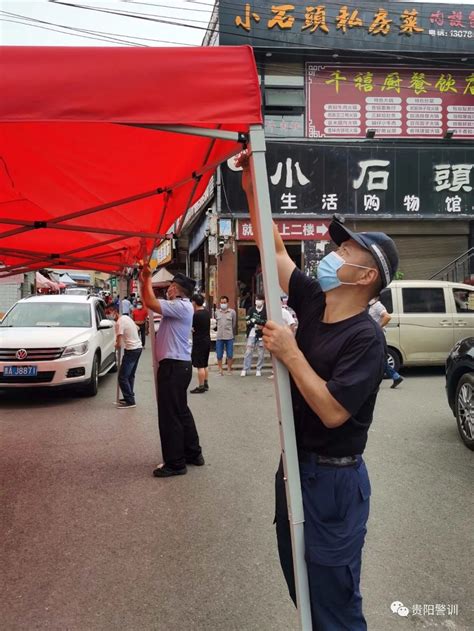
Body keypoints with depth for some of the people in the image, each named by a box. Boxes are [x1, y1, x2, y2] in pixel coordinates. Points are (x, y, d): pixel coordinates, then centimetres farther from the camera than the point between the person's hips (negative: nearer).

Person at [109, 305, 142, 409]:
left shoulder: (119, 323, -18)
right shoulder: (127, 317, 9)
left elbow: (118, 344, -19)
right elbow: (136, 328, 26)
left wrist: (116, 345, 6)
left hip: (131, 350, -10)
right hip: (138, 347, 10)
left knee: (122, 377, -5)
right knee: (130, 376, 17)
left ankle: (130, 401, -3)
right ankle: (129, 397, 24)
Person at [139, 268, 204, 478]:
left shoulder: (181, 306, -16)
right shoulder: (177, 306, 15)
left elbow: (151, 303, -24)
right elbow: (150, 303, 21)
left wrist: (148, 280, -11)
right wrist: (143, 281, 14)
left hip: (174, 366, -11)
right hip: (177, 365, 11)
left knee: (170, 415, -5)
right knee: (180, 411, 17)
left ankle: (175, 463, 2)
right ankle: (193, 453, 26)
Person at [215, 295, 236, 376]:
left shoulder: (232, 312, 1)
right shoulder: (217, 312, 6)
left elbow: (234, 324, 11)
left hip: (229, 337, -1)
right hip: (219, 337, 1)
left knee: (230, 355, 3)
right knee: (219, 355, 3)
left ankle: (229, 369, 18)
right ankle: (220, 370, 15)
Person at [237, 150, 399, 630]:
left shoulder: (365, 337, -21)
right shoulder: (312, 302, 0)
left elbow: (332, 412, -28)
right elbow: (275, 251, 4)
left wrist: (289, 353, -24)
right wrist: (253, 189, -2)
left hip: (334, 479, -8)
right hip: (295, 465, 8)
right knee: (301, 584, 23)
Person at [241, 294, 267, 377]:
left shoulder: (266, 311, -1)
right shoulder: (251, 309, 8)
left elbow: (267, 322, -13)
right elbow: (248, 321, 0)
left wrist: (254, 320, -14)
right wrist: (257, 325, -12)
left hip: (261, 334, -2)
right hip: (251, 334, 2)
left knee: (261, 353, 3)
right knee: (248, 352, 1)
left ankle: (259, 370, 13)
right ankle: (245, 370, 6)